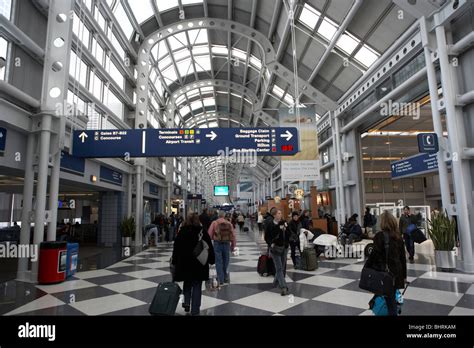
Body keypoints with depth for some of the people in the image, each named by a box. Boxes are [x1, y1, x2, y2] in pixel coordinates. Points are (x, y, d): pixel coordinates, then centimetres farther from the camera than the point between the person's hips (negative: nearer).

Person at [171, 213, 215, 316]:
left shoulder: (182, 232, -2)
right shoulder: (202, 232, -6)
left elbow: (176, 248, 1)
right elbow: (209, 247, -3)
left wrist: (174, 261, 8)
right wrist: (211, 260, 5)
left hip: (184, 263, 1)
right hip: (199, 263, -1)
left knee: (187, 283, 23)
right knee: (197, 286, 7)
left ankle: (187, 303, 11)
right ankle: (195, 310, 9)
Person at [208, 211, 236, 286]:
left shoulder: (214, 223, -2)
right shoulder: (229, 224, 4)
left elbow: (210, 234, -5)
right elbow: (233, 235, 5)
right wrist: (233, 245, 13)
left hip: (217, 244, -2)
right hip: (226, 244, 2)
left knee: (219, 262, 3)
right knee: (226, 262, 15)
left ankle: (221, 281, 4)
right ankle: (226, 279, 24)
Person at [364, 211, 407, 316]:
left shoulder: (380, 236, -13)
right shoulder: (398, 237, 6)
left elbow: (374, 255, -16)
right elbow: (403, 258, 11)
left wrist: (365, 268, -4)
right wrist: (404, 275, 19)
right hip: (396, 272, 6)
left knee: (390, 301, 3)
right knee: (392, 299, 15)